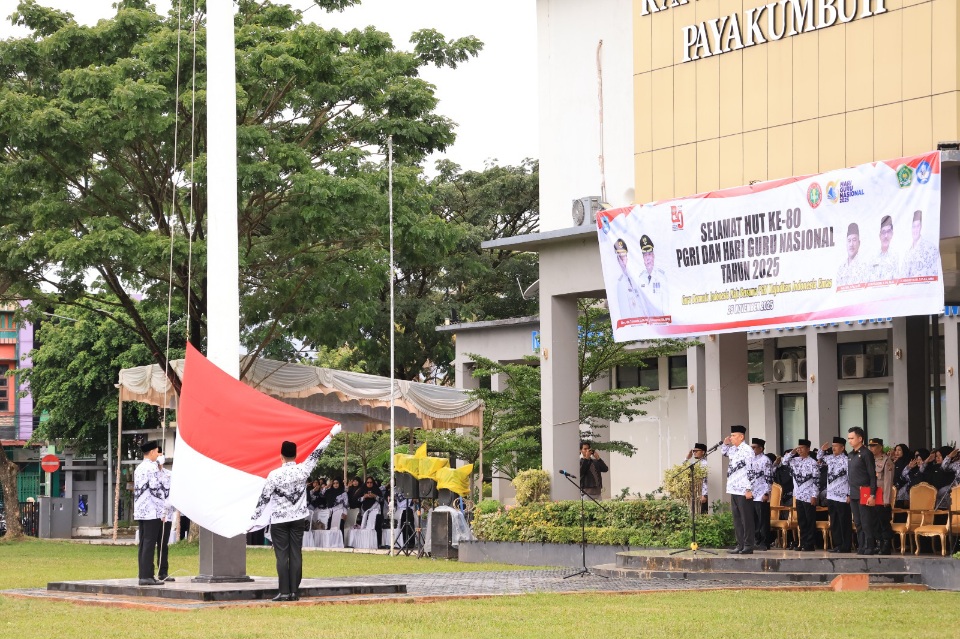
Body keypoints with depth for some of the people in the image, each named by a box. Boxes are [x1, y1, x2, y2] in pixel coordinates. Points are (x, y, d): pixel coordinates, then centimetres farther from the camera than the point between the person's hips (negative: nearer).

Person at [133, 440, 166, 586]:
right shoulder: (153, 467, -11)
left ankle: (142, 575, 10)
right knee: (149, 543, -8)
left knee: (142, 544, 9)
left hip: (140, 512, 9)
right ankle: (147, 576, -10)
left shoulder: (138, 468, 17)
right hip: (153, 512, -9)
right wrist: (163, 510, -11)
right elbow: (157, 489, -16)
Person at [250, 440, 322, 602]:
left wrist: (255, 517, 1)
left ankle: (284, 592, -6)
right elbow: (316, 455, 12)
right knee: (296, 555, 3)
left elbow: (264, 497, -8)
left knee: (282, 556, -2)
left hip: (279, 519, -3)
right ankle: (294, 592, 2)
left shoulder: (275, 474, -12)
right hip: (298, 518, 3)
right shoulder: (303, 470, -3)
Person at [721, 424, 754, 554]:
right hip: (734, 490, 9)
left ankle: (748, 546, 2)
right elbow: (724, 452, 35)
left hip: (743, 491, -9)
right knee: (737, 519, 12)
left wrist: (749, 489, -19)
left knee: (746, 519, -2)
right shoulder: (734, 450, 13)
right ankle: (740, 545, 18)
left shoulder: (747, 451, -12)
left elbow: (750, 471, -16)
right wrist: (726, 444, 13)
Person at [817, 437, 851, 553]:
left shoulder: (846, 461, -12)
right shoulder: (830, 458, 10)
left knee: (844, 523, -1)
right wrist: (823, 449, 11)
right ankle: (837, 545, 19)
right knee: (834, 523, 12)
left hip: (842, 497, -8)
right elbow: (819, 457, 30)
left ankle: (846, 547, 3)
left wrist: (849, 495, -15)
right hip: (831, 496, 8)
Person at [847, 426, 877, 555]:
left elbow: (872, 475, -11)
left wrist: (872, 495, -16)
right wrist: (849, 493, 16)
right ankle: (861, 547, 13)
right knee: (858, 523, 9)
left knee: (866, 523, -6)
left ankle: (869, 548, -3)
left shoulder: (866, 454, -8)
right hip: (854, 495, 8)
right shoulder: (850, 455, 15)